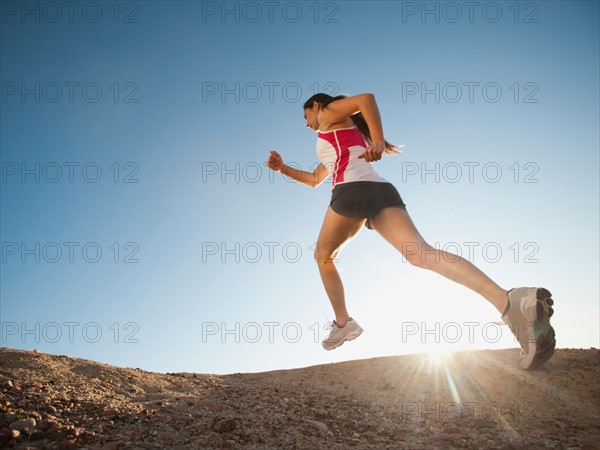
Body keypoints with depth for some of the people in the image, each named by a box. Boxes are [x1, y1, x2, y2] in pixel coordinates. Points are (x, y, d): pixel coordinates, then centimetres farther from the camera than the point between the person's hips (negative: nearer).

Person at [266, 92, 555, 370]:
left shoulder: (328, 112, 18)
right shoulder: (335, 142, 42)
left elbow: (366, 98, -2)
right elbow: (314, 179, 48)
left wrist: (378, 140, -12)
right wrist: (282, 168, 43)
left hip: (353, 189, -7)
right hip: (382, 190, 7)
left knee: (323, 256, 18)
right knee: (421, 253, -17)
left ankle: (343, 323, 12)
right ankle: (510, 301, -37)